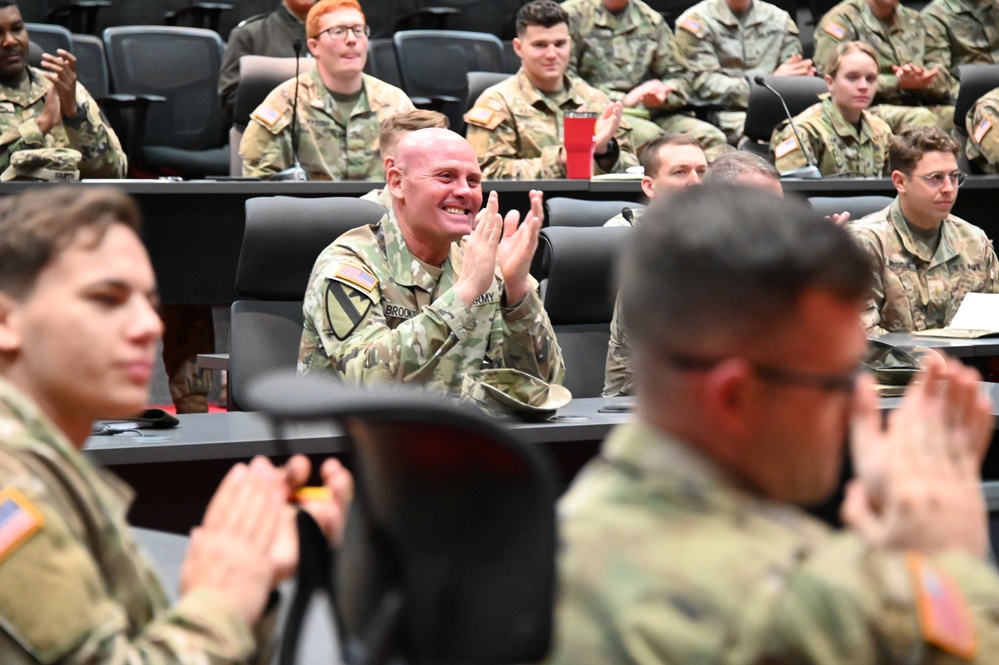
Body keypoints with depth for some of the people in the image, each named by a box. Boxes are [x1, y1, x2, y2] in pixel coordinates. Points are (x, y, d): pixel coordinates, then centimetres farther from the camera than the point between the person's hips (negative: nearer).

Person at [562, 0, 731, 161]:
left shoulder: (651, 18, 18)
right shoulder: (574, 14, 4)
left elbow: (679, 76, 17)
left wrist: (662, 95, -9)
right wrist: (621, 100, -14)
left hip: (652, 112, 5)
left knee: (710, 137, -20)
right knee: (649, 135, -35)